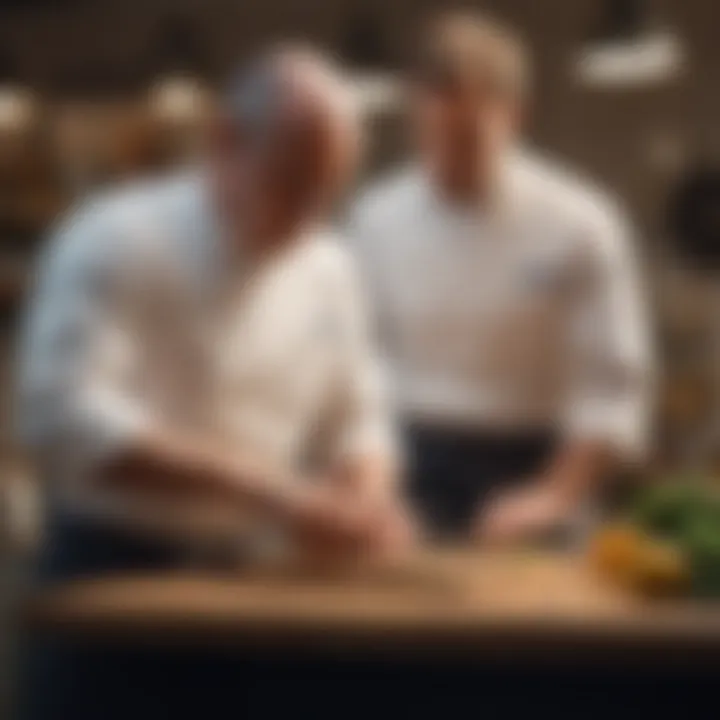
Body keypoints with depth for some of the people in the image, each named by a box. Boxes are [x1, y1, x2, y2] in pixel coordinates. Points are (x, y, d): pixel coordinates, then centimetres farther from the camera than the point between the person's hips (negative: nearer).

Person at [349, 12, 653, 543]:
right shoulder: (374, 221, 0)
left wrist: (556, 496, -18)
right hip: (407, 474, 2)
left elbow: (613, 389, -10)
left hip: (523, 476, -2)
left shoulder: (580, 225, -9)